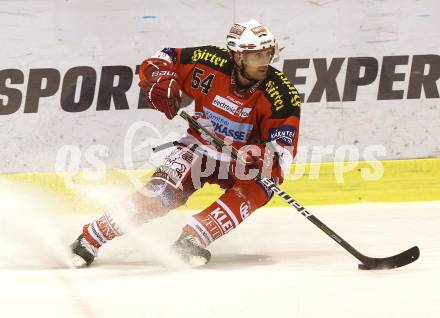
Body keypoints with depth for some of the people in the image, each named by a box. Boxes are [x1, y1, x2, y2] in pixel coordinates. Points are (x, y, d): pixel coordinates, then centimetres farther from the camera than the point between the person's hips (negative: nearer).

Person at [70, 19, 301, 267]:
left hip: (243, 159, 0)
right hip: (201, 145, 0)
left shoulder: (283, 96, -23)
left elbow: (284, 150, -25)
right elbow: (164, 59, -7)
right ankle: (88, 241, -12)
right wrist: (160, 81, -29)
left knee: (257, 189, -31)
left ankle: (191, 240, -35)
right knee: (164, 189, -19)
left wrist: (263, 157, -47)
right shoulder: (212, 63, -20)